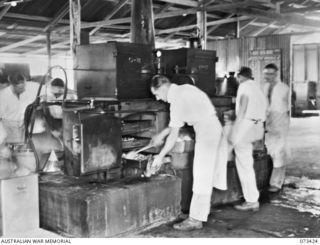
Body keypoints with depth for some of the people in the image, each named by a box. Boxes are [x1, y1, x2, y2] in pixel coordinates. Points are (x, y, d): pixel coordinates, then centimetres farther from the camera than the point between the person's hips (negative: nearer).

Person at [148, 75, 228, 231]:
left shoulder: (177, 100, -17)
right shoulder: (184, 89, 11)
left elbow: (174, 134, -15)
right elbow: (177, 122, 21)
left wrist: (160, 157, -8)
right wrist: (161, 135, 21)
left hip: (206, 131, -10)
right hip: (214, 127, 10)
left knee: (202, 177, -5)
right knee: (206, 175, 15)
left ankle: (196, 219, 1)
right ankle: (202, 212, 24)